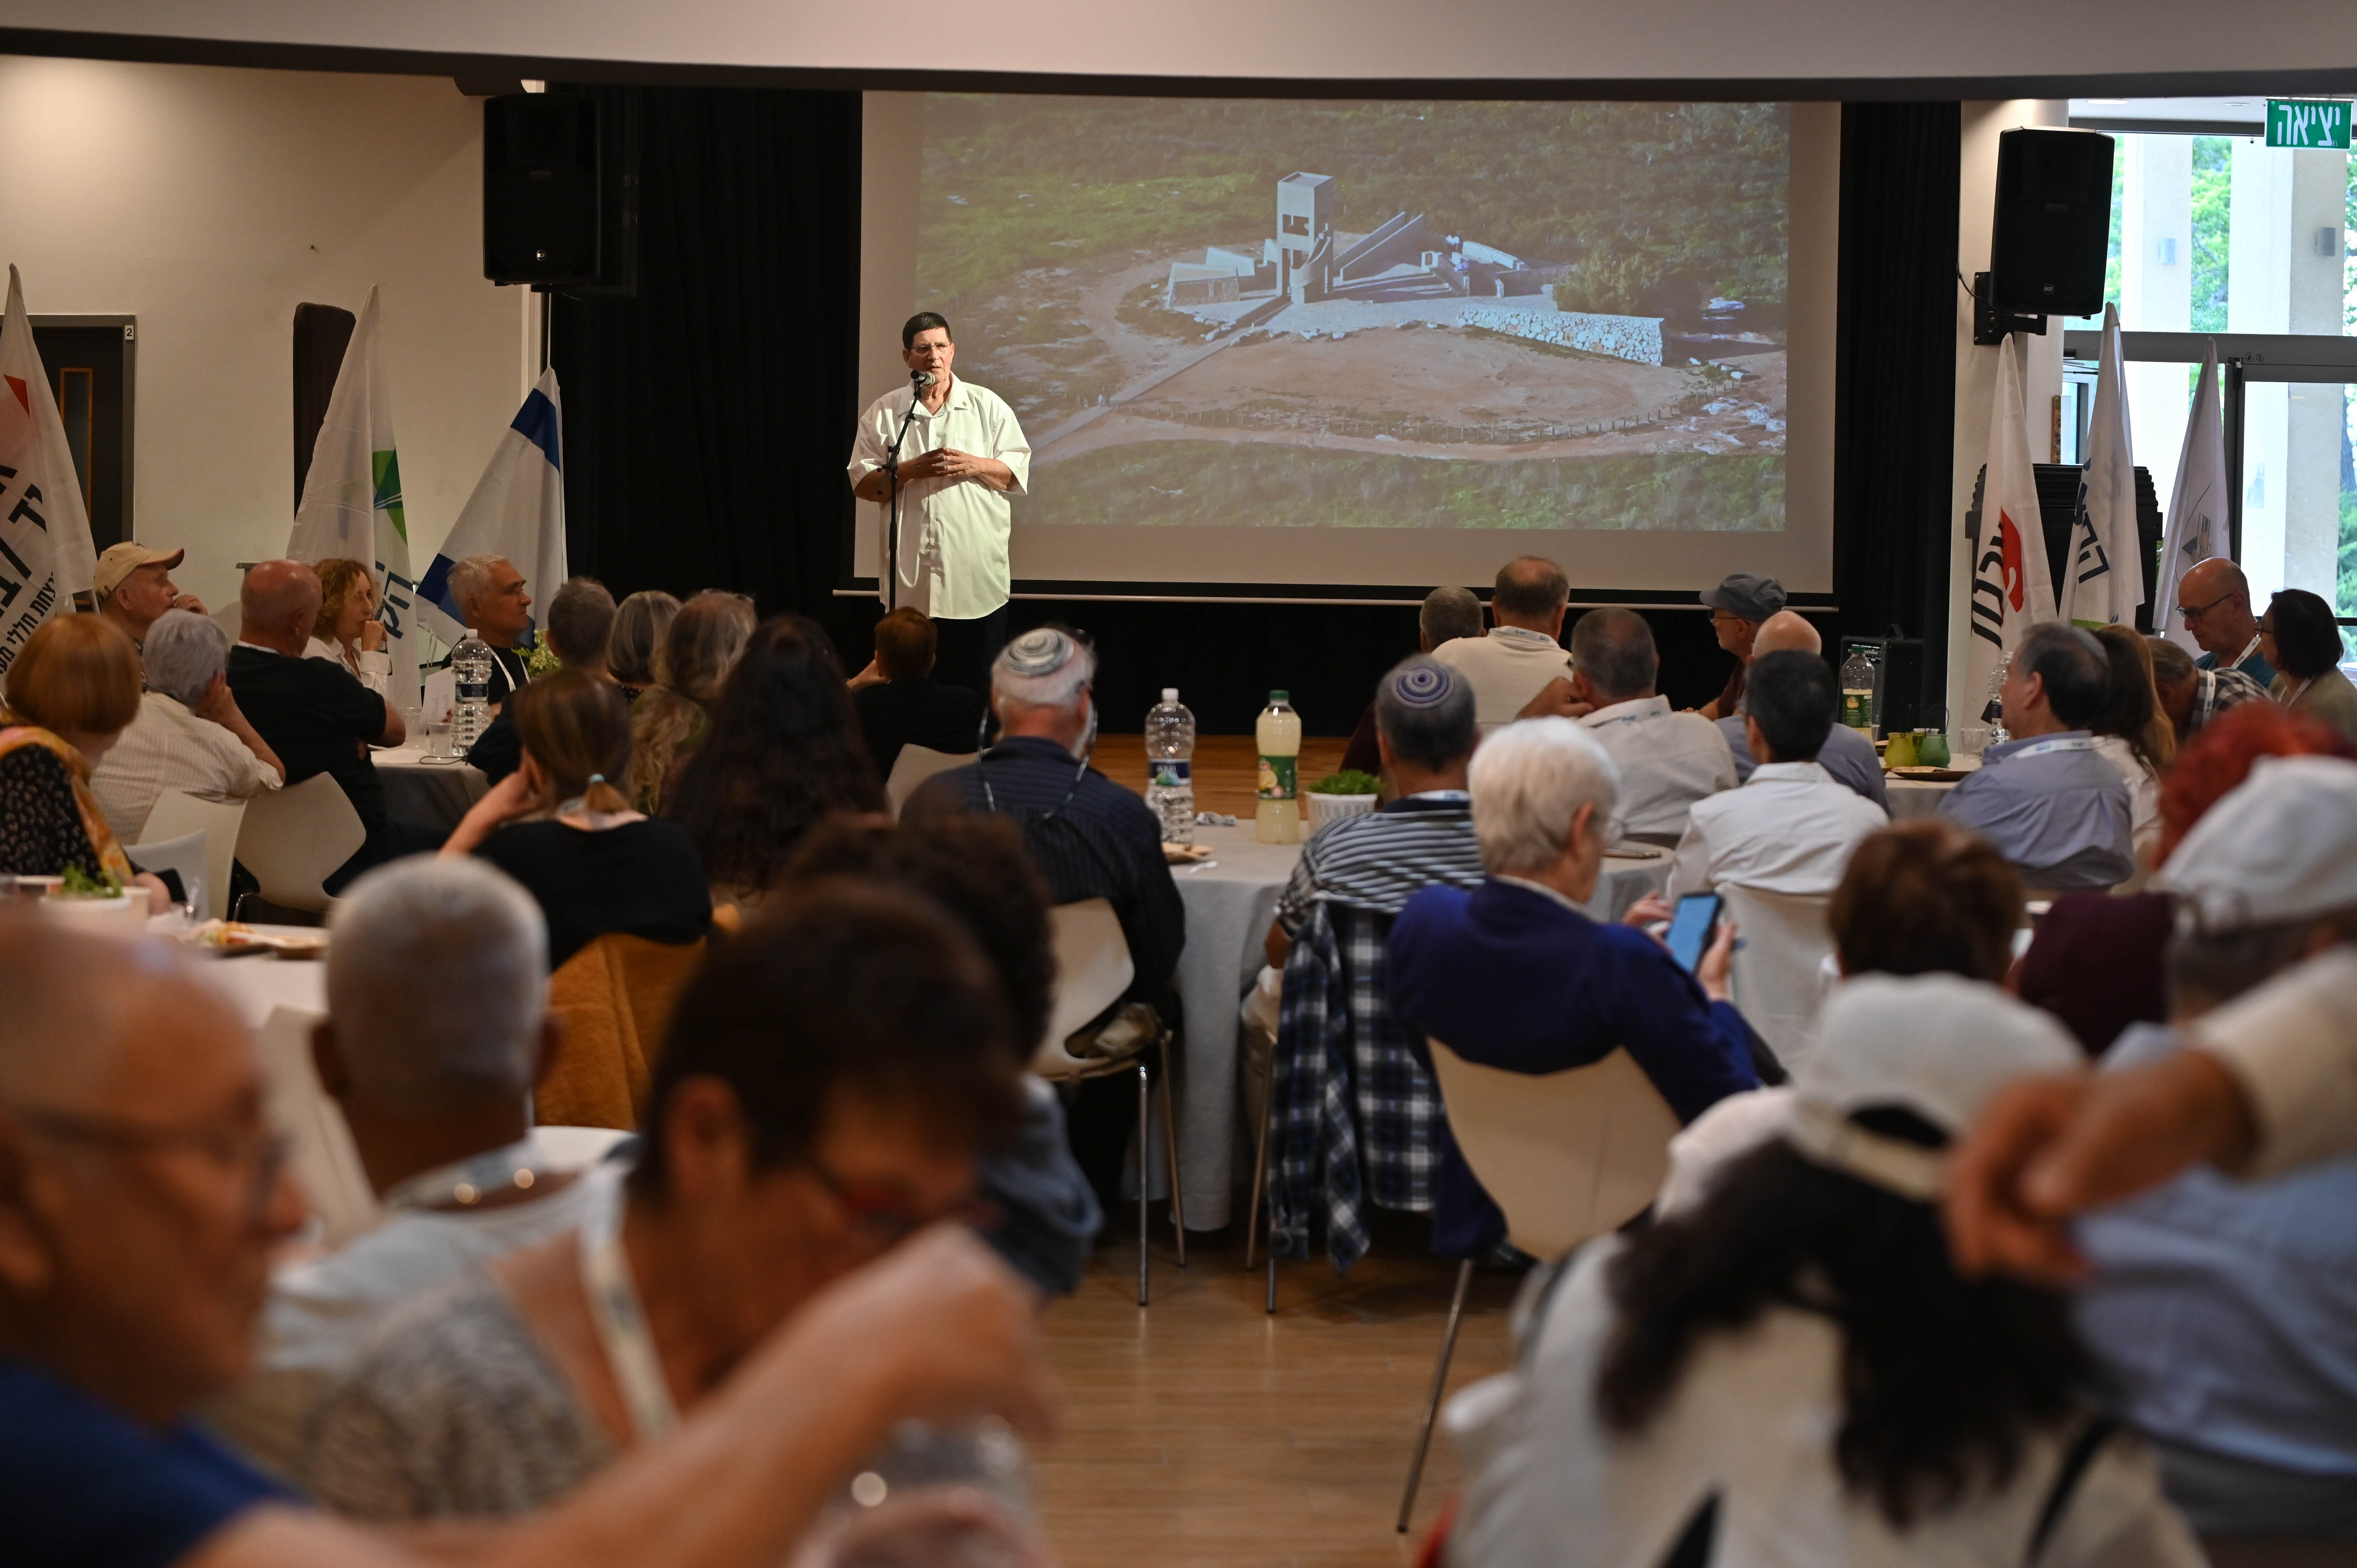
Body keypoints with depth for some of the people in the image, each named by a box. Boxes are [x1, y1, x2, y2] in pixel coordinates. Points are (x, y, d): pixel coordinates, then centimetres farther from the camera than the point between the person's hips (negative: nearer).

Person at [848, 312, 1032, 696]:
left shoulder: (988, 406, 6)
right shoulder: (883, 414, 7)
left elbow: (1018, 473, 4)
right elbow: (862, 484, 3)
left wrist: (974, 466, -13)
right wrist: (912, 470, -12)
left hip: (977, 578, -1)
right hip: (910, 579, 1)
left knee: (979, 689, 2)